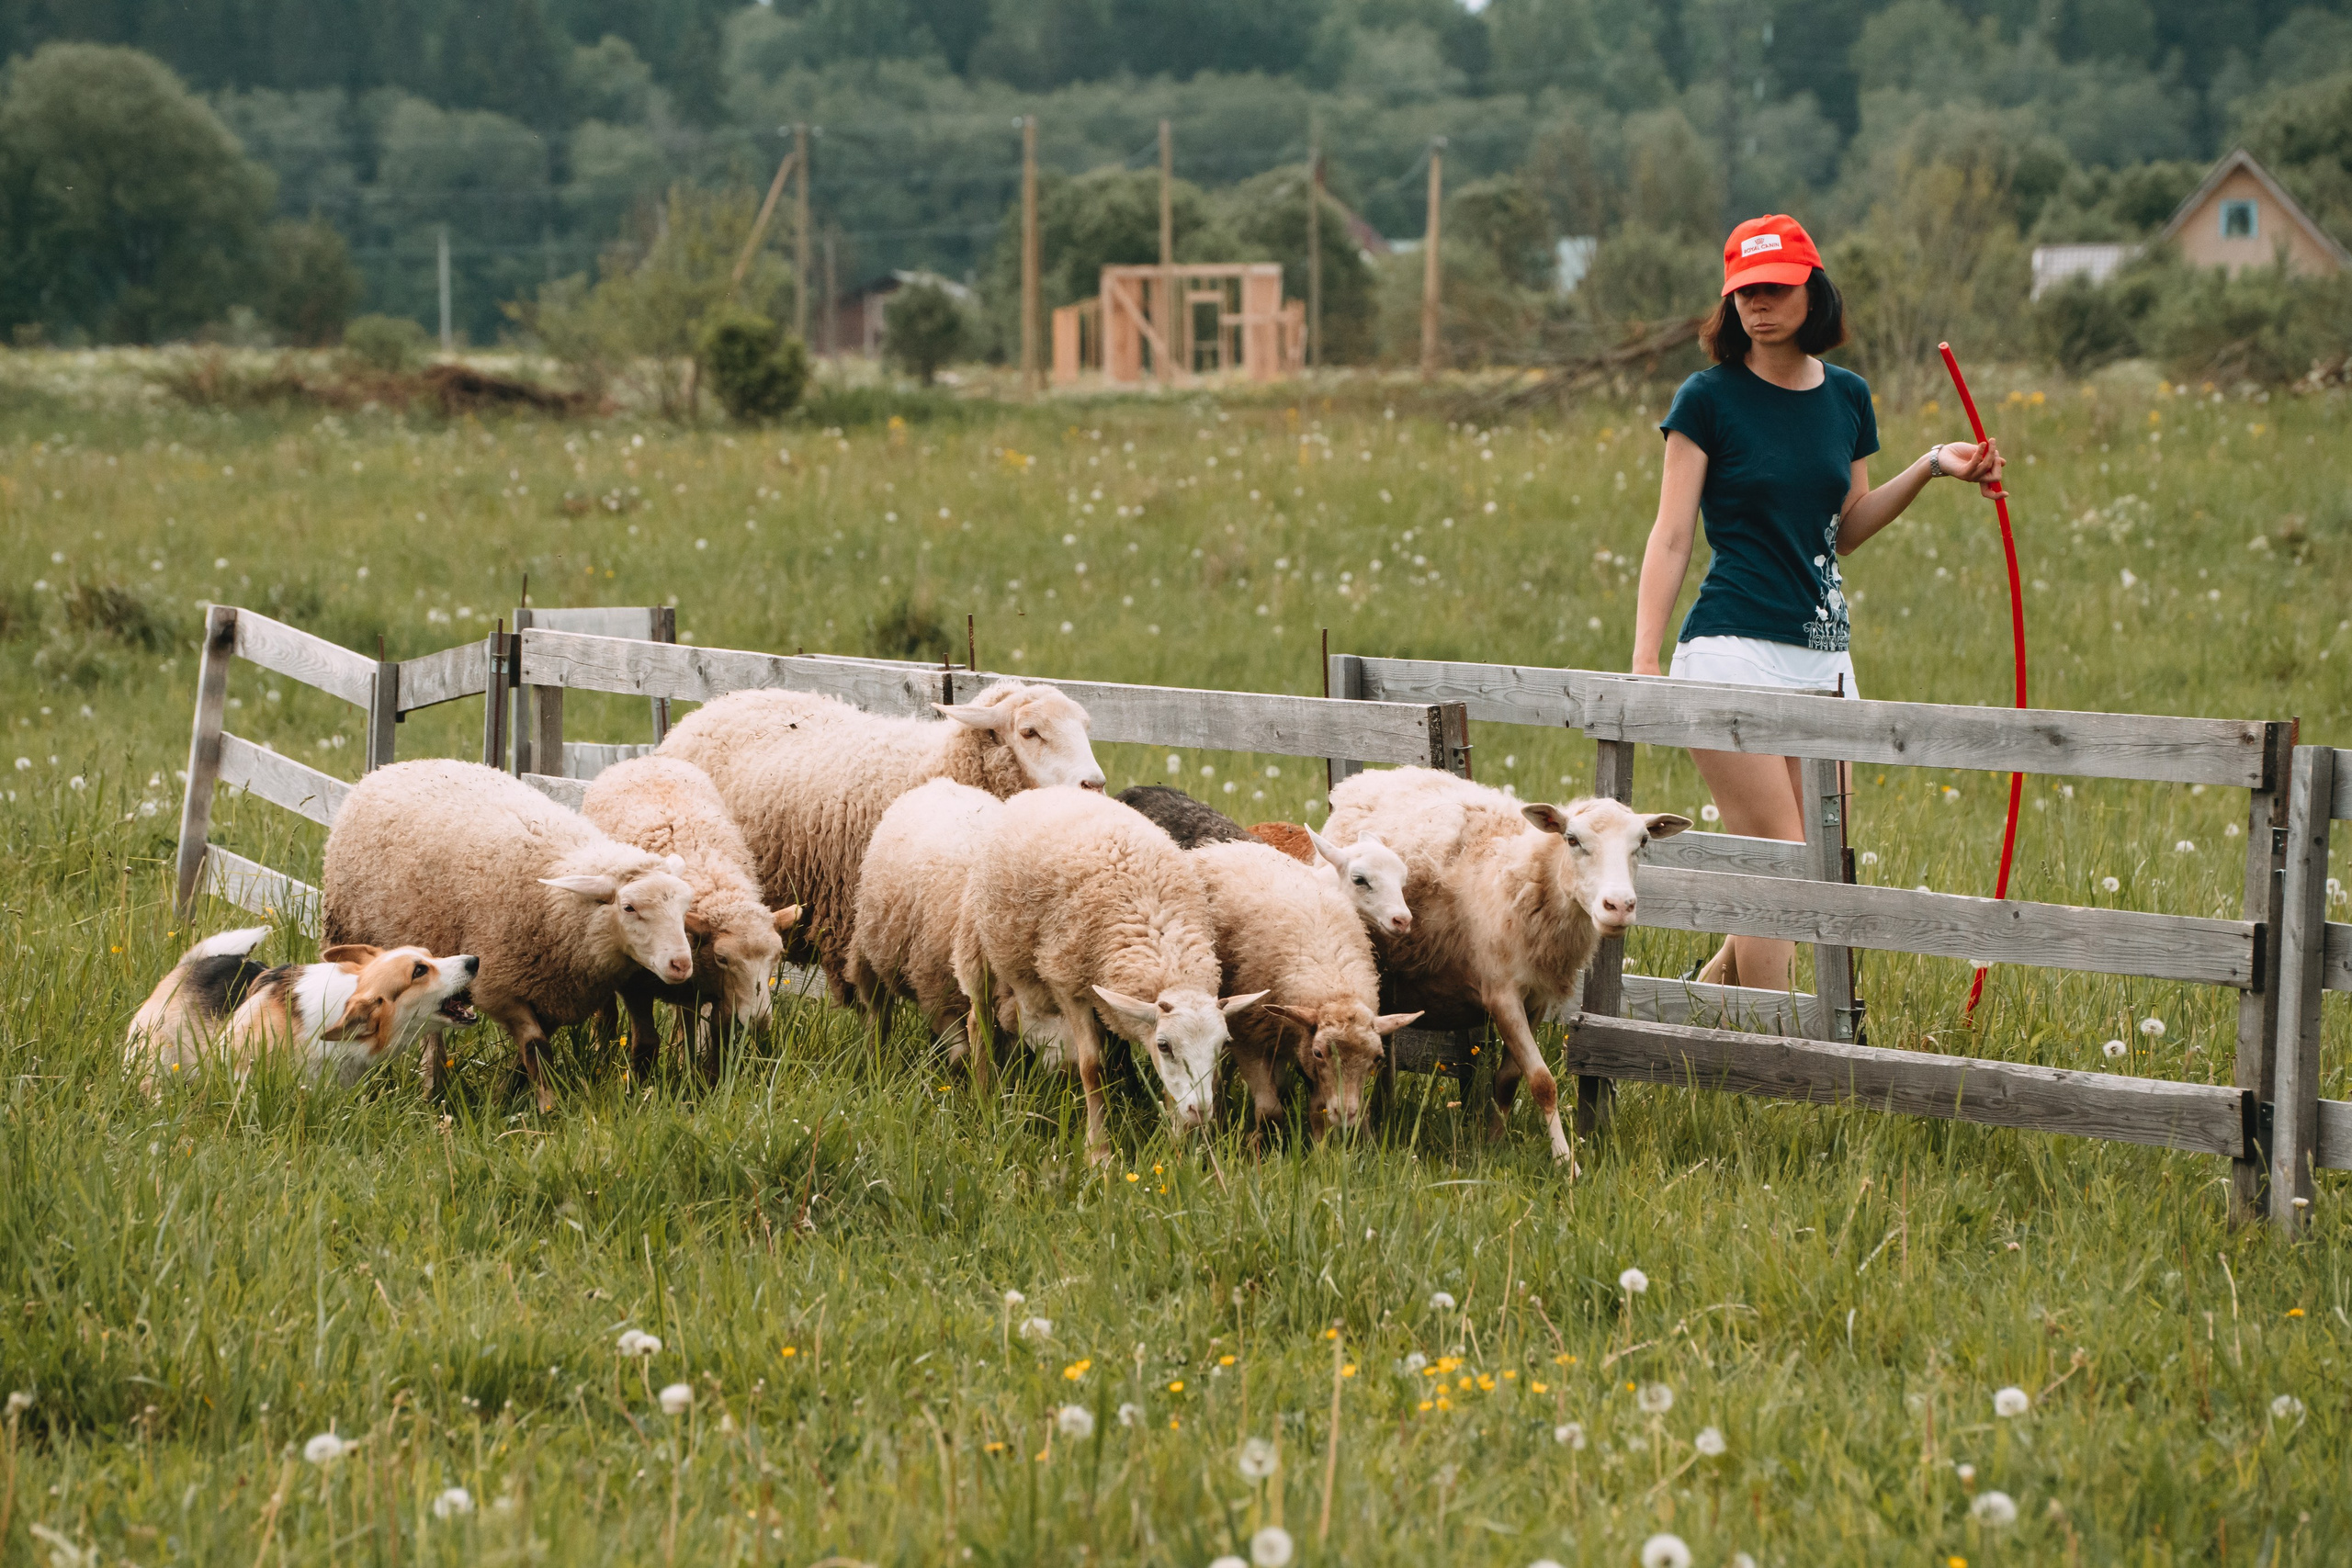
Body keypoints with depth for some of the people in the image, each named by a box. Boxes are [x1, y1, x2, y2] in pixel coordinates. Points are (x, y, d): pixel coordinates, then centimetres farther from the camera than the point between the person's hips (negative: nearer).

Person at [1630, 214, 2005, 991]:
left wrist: (1931, 467, 7)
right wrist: (1643, 664, -14)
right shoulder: (1710, 399, -4)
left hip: (1823, 653, 6)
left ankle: (1712, 986, 25)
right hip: (1733, 650, -6)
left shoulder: (1846, 396, 10)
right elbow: (1671, 538, -6)